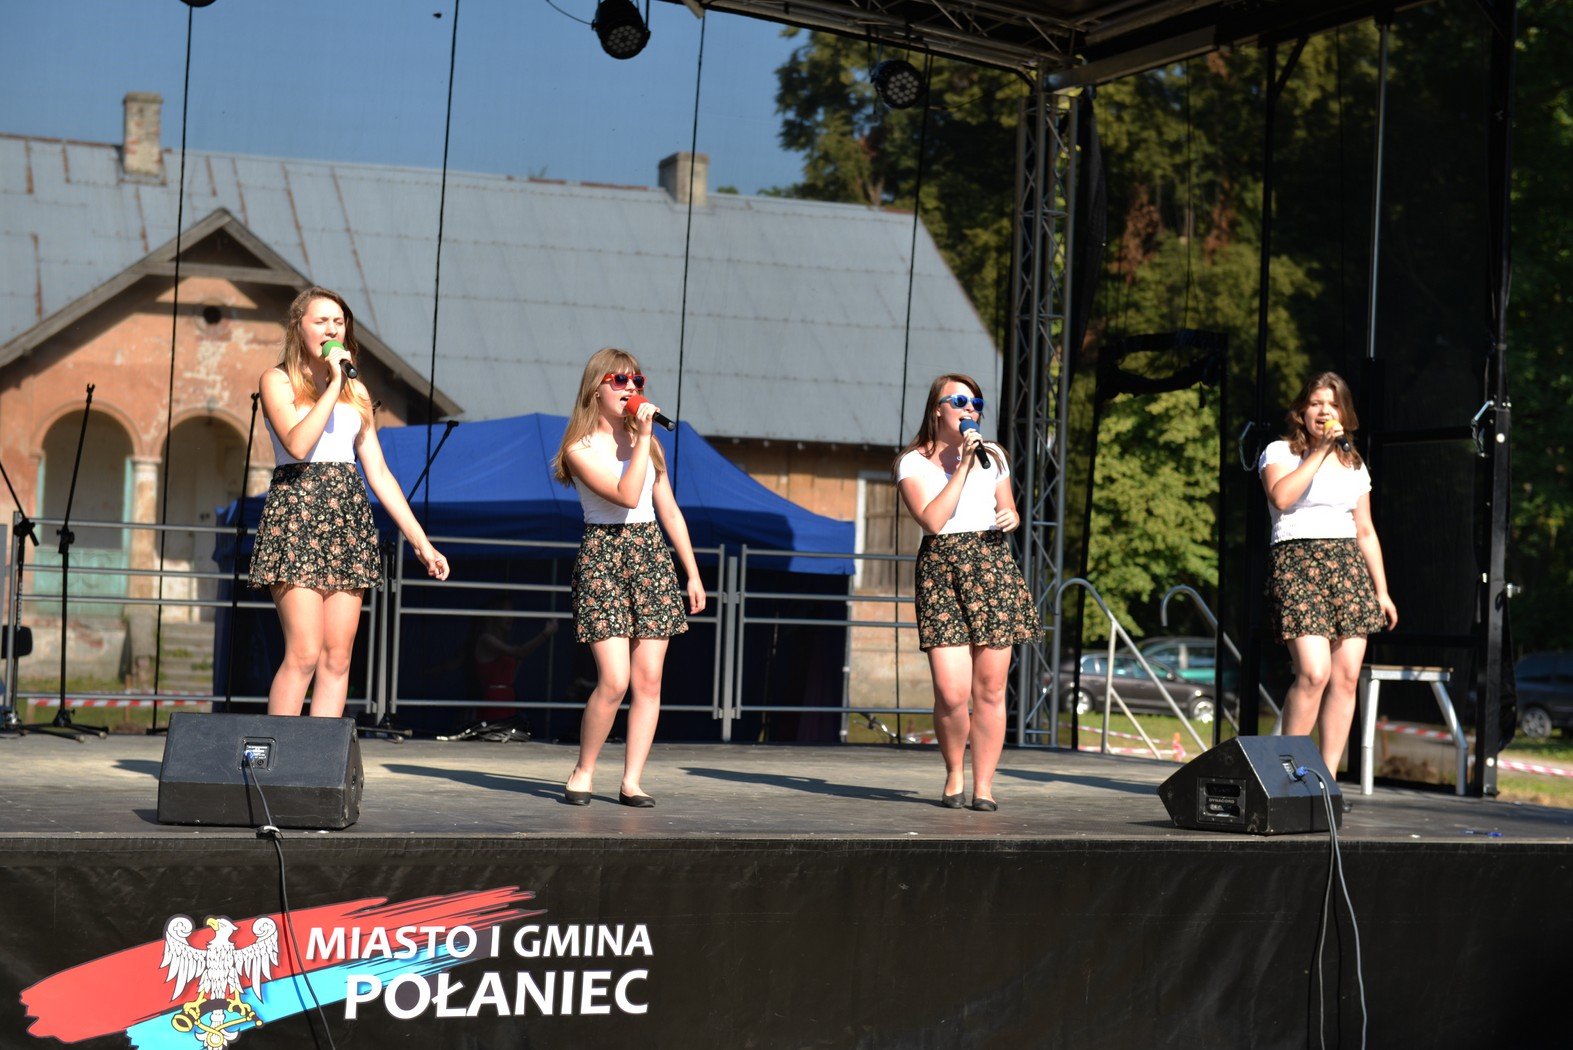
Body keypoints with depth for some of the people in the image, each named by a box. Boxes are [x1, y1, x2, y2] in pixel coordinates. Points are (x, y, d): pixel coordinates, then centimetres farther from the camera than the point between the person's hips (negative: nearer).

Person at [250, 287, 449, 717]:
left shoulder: (356, 392, 18)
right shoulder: (278, 381, 3)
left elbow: (378, 472, 18)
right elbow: (297, 444, -15)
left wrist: (420, 540, 13)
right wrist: (332, 386, -9)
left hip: (348, 515, 5)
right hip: (296, 510, -5)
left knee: (338, 658, -1)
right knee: (304, 653, -14)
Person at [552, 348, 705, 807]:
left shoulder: (646, 444, 15)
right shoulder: (581, 449, -4)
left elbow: (670, 512, 17)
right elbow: (626, 495, -18)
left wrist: (693, 574, 13)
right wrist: (642, 437, -15)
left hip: (652, 557, 5)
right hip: (602, 558, -5)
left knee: (648, 681, -2)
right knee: (614, 680, -15)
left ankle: (631, 781, 5)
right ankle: (582, 773, 3)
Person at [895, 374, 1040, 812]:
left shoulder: (993, 455, 16)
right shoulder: (913, 463, 4)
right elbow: (932, 520, -10)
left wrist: (1011, 517, 2)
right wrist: (962, 466, -10)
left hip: (993, 566, 3)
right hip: (940, 570, -3)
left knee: (989, 689, -1)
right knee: (951, 693, -11)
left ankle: (984, 785, 10)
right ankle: (954, 775, 13)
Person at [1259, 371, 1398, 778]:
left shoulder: (1353, 463, 20)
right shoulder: (1280, 453, 6)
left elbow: (1365, 531, 21)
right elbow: (1281, 497, -16)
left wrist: (1382, 591, 16)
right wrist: (1318, 452, -11)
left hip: (1348, 566, 5)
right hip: (1298, 564, -5)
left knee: (1346, 676, -4)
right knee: (1314, 672, -19)